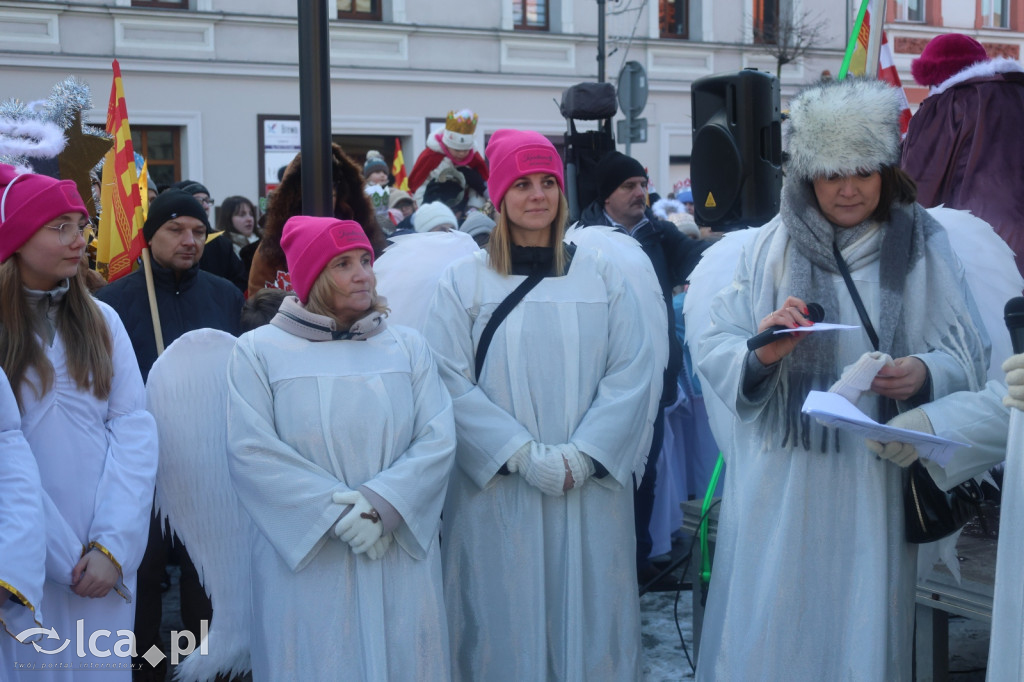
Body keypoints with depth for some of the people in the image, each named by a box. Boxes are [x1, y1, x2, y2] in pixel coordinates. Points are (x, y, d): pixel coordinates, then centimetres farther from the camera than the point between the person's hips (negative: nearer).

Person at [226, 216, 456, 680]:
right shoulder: (259, 351, 2)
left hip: (403, 560, 3)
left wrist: (381, 503, -16)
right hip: (305, 559, -2)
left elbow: (438, 440, -1)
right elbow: (250, 452, -8)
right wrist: (335, 512, -16)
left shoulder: (408, 347, 10)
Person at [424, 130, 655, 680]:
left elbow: (631, 372, 0)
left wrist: (583, 454, -11)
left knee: (590, 615, 7)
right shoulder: (463, 280, 2)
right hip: (499, 491, -1)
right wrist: (523, 454, -14)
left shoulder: (600, 275, 7)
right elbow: (452, 384, -6)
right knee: (509, 618, 5)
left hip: (593, 486, 2)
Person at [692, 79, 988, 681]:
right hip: (780, 484, 0)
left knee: (862, 626, 8)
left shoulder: (925, 248, 4)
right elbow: (713, 350, 0)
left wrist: (925, 374, -18)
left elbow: (969, 357, 3)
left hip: (878, 484, 0)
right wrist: (760, 353, -21)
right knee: (768, 632, 4)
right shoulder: (770, 248, 3)